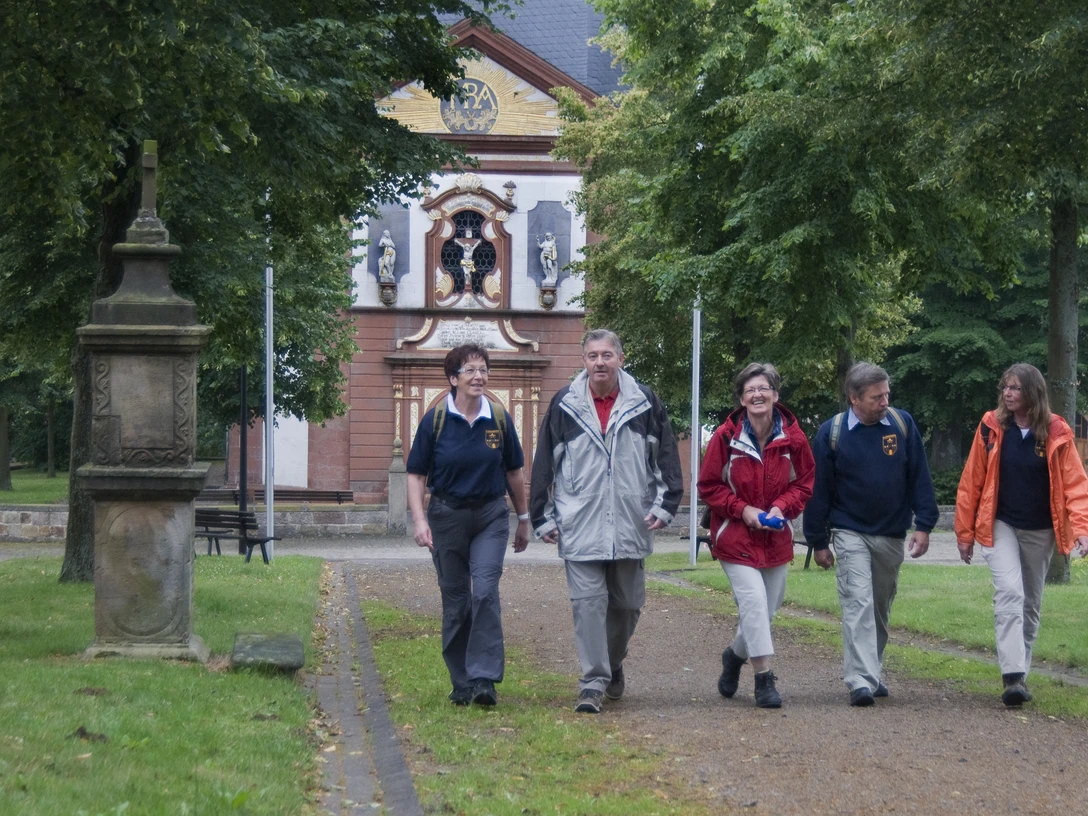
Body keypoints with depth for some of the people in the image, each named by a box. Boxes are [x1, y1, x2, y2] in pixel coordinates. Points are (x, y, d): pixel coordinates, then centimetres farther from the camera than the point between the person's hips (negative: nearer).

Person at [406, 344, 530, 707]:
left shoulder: (499, 418, 1)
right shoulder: (435, 420, -4)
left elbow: (514, 471, 12)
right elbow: (416, 474, -1)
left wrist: (523, 519, 17)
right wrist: (419, 520, -12)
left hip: (491, 516, 0)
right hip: (447, 516, 0)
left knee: (485, 591, -15)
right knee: (455, 599, 5)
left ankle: (484, 678, -16)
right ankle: (461, 683, 15)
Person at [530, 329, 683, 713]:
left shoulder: (644, 403, 4)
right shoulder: (564, 405, 2)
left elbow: (666, 457, 10)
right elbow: (544, 464, 7)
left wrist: (664, 504, 2)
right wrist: (544, 517, 5)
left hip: (631, 526, 2)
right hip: (580, 528, -2)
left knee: (627, 604, 12)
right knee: (587, 602, -9)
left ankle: (613, 664, 35)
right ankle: (592, 682, -9)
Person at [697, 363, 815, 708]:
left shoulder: (793, 437, -5)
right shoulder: (726, 437, -11)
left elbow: (804, 484, 6)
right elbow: (708, 486, -3)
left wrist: (781, 507, -12)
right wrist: (742, 509, -14)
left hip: (776, 538, 4)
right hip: (736, 537, -3)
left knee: (767, 609, 12)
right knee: (754, 601, -17)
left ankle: (735, 655, 40)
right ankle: (764, 678, -10)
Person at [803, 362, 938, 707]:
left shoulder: (902, 424, -1)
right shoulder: (831, 433, -7)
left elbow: (919, 477, 3)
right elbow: (818, 490, -1)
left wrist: (924, 525, -2)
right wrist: (818, 542, 0)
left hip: (892, 536, 3)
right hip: (850, 533, -3)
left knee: (881, 608, 14)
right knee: (858, 604, -14)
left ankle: (872, 673, 28)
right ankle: (861, 681, -21)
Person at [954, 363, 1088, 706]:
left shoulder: (1057, 434, -5)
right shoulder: (991, 429, -5)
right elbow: (971, 483, 0)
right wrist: (965, 533, 1)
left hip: (1040, 532, 2)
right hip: (1001, 527, -2)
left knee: (1031, 604, 11)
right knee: (1010, 594, -18)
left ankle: (1020, 672, 25)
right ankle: (1013, 678, -25)